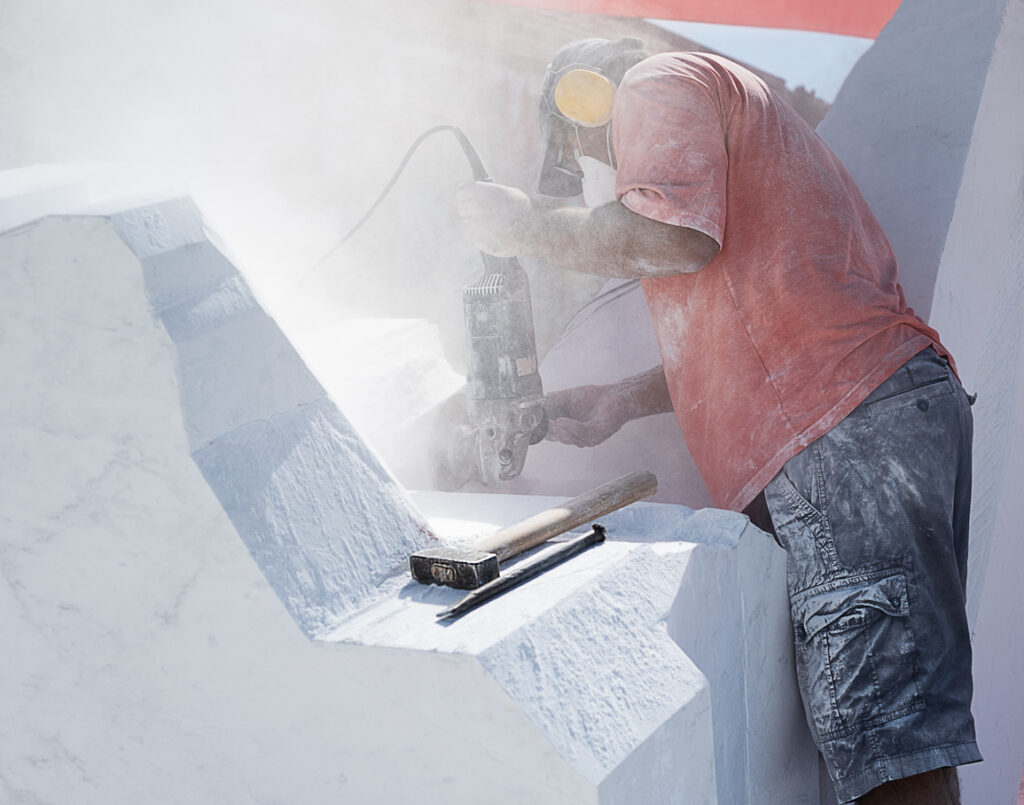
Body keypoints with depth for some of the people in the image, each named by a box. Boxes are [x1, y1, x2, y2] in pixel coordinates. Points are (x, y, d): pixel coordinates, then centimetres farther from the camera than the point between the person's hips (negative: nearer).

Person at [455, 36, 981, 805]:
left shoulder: (659, 82, 6)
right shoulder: (728, 108, 36)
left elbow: (673, 238, -15)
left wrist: (532, 226, 0)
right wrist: (623, 399, 27)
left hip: (853, 432, -11)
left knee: (886, 738, -15)